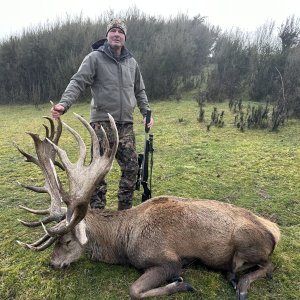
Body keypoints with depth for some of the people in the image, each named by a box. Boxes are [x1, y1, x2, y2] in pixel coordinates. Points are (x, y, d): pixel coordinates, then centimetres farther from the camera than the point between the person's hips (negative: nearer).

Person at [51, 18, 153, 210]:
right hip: (102, 123, -5)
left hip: (126, 124, 5)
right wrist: (64, 103, -26)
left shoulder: (132, 62, 16)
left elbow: (140, 91, 24)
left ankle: (125, 210, 21)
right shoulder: (95, 58, 0)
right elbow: (78, 82, -10)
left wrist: (146, 112, 12)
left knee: (131, 167, 5)